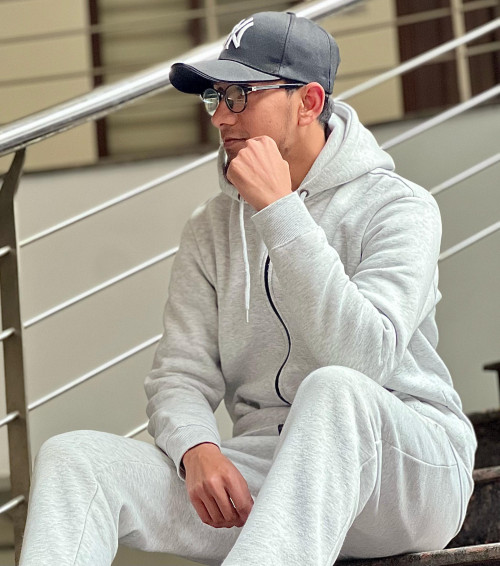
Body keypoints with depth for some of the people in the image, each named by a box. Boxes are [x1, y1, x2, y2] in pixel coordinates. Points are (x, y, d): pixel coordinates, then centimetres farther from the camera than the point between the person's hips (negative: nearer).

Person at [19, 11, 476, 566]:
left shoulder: (396, 206, -4)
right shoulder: (211, 227, 12)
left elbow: (362, 358, -20)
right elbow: (181, 373, 5)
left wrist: (279, 210, -19)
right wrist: (196, 449, -19)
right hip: (267, 462, 4)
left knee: (333, 390, -39)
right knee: (71, 457, -18)